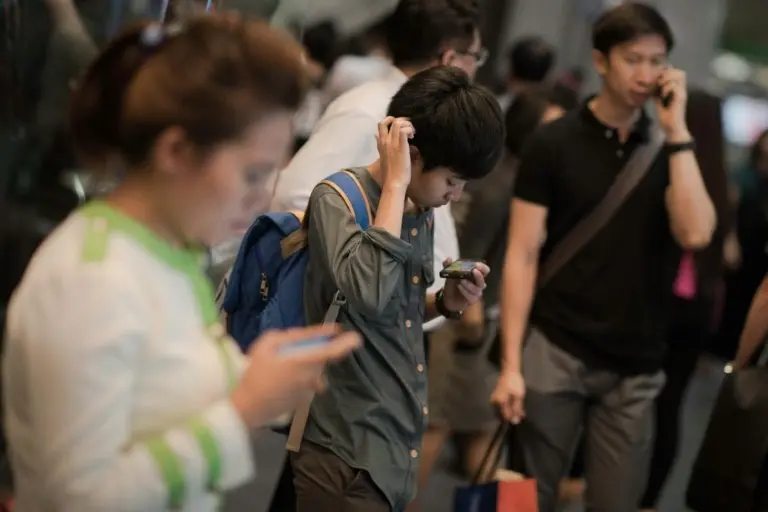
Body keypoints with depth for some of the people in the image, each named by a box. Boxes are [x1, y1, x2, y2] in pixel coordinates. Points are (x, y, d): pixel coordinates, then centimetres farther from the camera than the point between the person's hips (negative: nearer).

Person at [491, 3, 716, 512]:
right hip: (554, 353, -2)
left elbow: (695, 234, -11)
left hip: (635, 368, 2)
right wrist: (510, 364, -10)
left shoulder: (669, 148, 6)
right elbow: (523, 256, -3)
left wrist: (676, 128, -12)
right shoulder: (554, 143, -2)